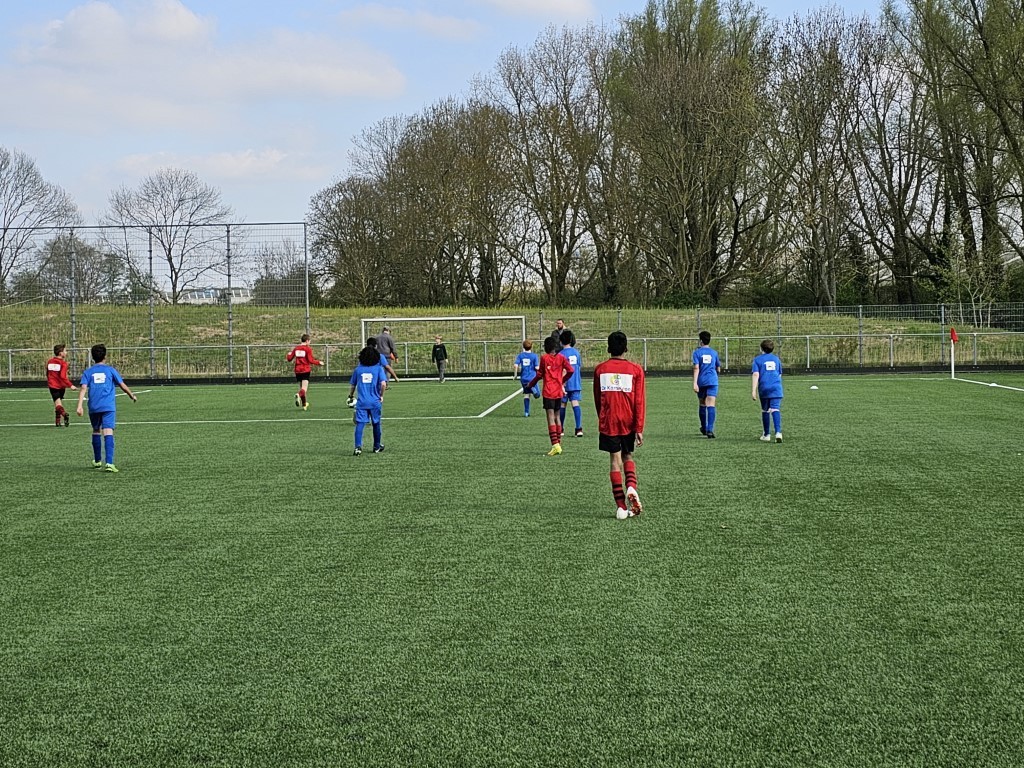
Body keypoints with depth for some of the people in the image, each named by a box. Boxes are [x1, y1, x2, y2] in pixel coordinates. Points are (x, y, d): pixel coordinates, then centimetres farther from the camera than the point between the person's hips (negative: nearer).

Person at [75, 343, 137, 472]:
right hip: (109, 407, -2)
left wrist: (79, 405, -10)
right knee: (108, 433, -11)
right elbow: (122, 385, 6)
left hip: (93, 407, 2)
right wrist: (132, 395, 23)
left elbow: (83, 388, -4)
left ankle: (97, 461, 32)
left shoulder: (88, 372, 8)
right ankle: (109, 463, -24)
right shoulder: (110, 370, 5)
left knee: (96, 431, 21)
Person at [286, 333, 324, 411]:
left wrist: (289, 354, 33)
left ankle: (304, 404, 21)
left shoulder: (296, 348, 8)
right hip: (305, 370, -5)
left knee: (301, 387, 17)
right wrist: (319, 362, 3)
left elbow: (289, 359, 11)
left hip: (297, 370, 5)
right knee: (304, 388, -12)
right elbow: (311, 360, -12)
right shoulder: (308, 349, -6)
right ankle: (299, 395, -44)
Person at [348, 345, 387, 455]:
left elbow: (352, 385, 13)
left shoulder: (358, 369, 5)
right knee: (376, 424, 17)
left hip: (361, 402, 0)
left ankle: (358, 447, -22)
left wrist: (351, 397, 31)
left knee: (359, 424, -6)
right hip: (375, 402, 0)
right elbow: (383, 383, -16)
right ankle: (377, 447, 30)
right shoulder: (378, 368, -3)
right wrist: (381, 395, 0)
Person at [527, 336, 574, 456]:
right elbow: (570, 370, -3)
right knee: (557, 417, 15)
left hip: (548, 392, -4)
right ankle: (559, 443, 17)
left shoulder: (544, 358, -5)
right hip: (559, 392, 4)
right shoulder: (561, 358, 5)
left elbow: (539, 374, -3)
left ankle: (555, 445, -19)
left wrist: (531, 384, 13)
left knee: (551, 418, -8)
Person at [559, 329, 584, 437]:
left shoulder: (561, 354, -10)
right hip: (576, 383, 4)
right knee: (575, 404, -4)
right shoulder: (576, 352, 6)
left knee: (562, 405, 9)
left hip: (566, 384, -4)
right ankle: (579, 428, -18)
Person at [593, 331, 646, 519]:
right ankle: (631, 487, -8)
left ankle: (621, 507, -2)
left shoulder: (600, 370, 2)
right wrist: (639, 429, -7)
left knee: (615, 461, 2)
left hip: (608, 423, 0)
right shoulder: (635, 370, -4)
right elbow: (640, 401, -7)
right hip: (629, 423, 0)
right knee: (627, 456, 19)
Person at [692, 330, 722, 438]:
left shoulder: (697, 352, 0)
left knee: (702, 404, 16)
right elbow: (718, 369, 17)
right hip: (713, 381, 0)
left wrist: (695, 383, -14)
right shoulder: (714, 353, 9)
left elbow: (696, 368, -10)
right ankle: (709, 429, -22)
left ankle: (704, 428, 30)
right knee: (711, 405, -8)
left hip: (701, 381, 0)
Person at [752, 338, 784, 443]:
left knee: (765, 411, 12)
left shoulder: (758, 359, 4)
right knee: (775, 409, -8)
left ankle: (766, 435, 19)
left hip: (764, 388, -2)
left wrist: (753, 391, -10)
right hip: (776, 387, 2)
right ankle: (778, 432, -28)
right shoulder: (776, 358, 15)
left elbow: (755, 375, -7)